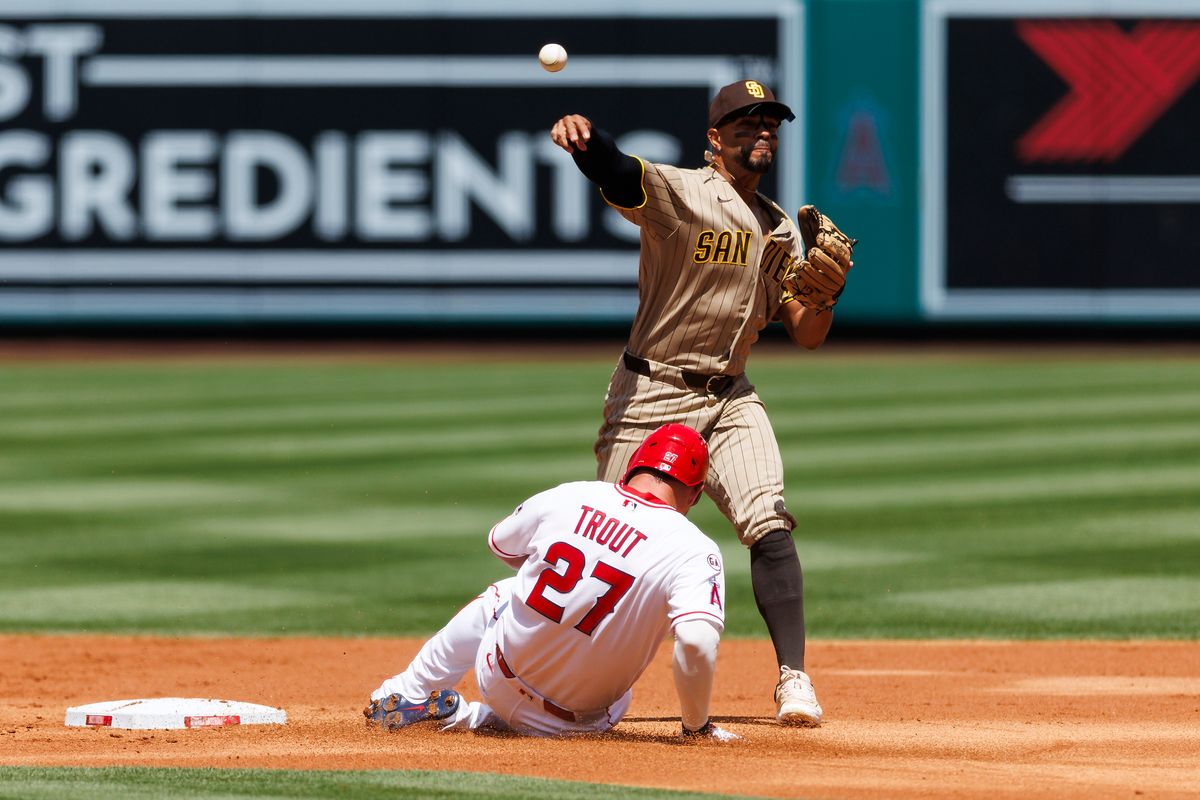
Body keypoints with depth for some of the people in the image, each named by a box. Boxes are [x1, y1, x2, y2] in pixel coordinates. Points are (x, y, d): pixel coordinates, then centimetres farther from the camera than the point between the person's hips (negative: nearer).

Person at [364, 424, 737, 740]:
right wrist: (697, 726, -18)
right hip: (575, 716, -3)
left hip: (498, 679, 3)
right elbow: (697, 642, -33)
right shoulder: (695, 550, -19)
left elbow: (500, 544, 14)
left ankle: (405, 696, 40)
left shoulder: (566, 497, -6)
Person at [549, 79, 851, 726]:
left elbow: (807, 336, 11)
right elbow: (613, 170, -28)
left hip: (730, 399, 5)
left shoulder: (780, 230, 12)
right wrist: (580, 135, -52)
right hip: (650, 394, -4)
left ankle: (793, 678, -10)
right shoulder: (674, 191, -7)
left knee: (770, 525, -13)